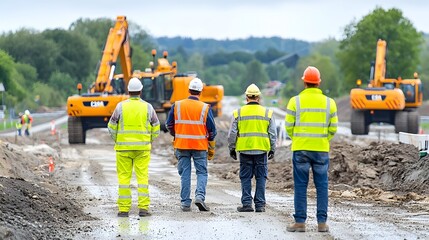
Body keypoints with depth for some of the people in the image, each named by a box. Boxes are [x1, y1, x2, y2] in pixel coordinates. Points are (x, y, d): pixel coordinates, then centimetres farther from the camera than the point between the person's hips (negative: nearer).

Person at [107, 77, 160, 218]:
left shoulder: (121, 106, -2)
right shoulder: (148, 107, 0)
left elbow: (112, 127, 2)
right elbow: (156, 128, 6)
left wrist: (117, 141, 17)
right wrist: (149, 141, 21)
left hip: (123, 147, 0)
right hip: (143, 148, 0)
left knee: (124, 178, 3)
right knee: (142, 177, 2)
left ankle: (124, 209, 2)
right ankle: (143, 208, -2)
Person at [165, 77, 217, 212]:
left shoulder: (177, 106, -1)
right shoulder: (205, 108, -4)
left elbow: (169, 125, 6)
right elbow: (212, 130, -1)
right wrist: (211, 149, 10)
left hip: (181, 145, 1)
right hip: (200, 146, -1)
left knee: (185, 174, 8)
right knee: (202, 172, 8)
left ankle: (185, 203, 6)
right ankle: (200, 196, -13)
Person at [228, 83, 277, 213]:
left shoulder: (238, 113, 1)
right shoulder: (267, 113, 3)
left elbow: (232, 133, 3)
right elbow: (273, 134, 5)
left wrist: (231, 148, 13)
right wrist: (272, 149, 15)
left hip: (244, 150, 0)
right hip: (262, 150, 0)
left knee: (246, 178, 6)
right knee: (261, 177, 6)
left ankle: (246, 203, 2)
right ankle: (260, 204, 5)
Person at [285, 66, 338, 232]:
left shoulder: (295, 101, -3)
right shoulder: (329, 102, 2)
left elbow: (289, 127, 0)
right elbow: (333, 128, 4)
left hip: (300, 149, -1)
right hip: (322, 150, 1)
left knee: (300, 186, 4)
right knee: (322, 186, 6)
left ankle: (300, 222, 3)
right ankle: (322, 222, 5)